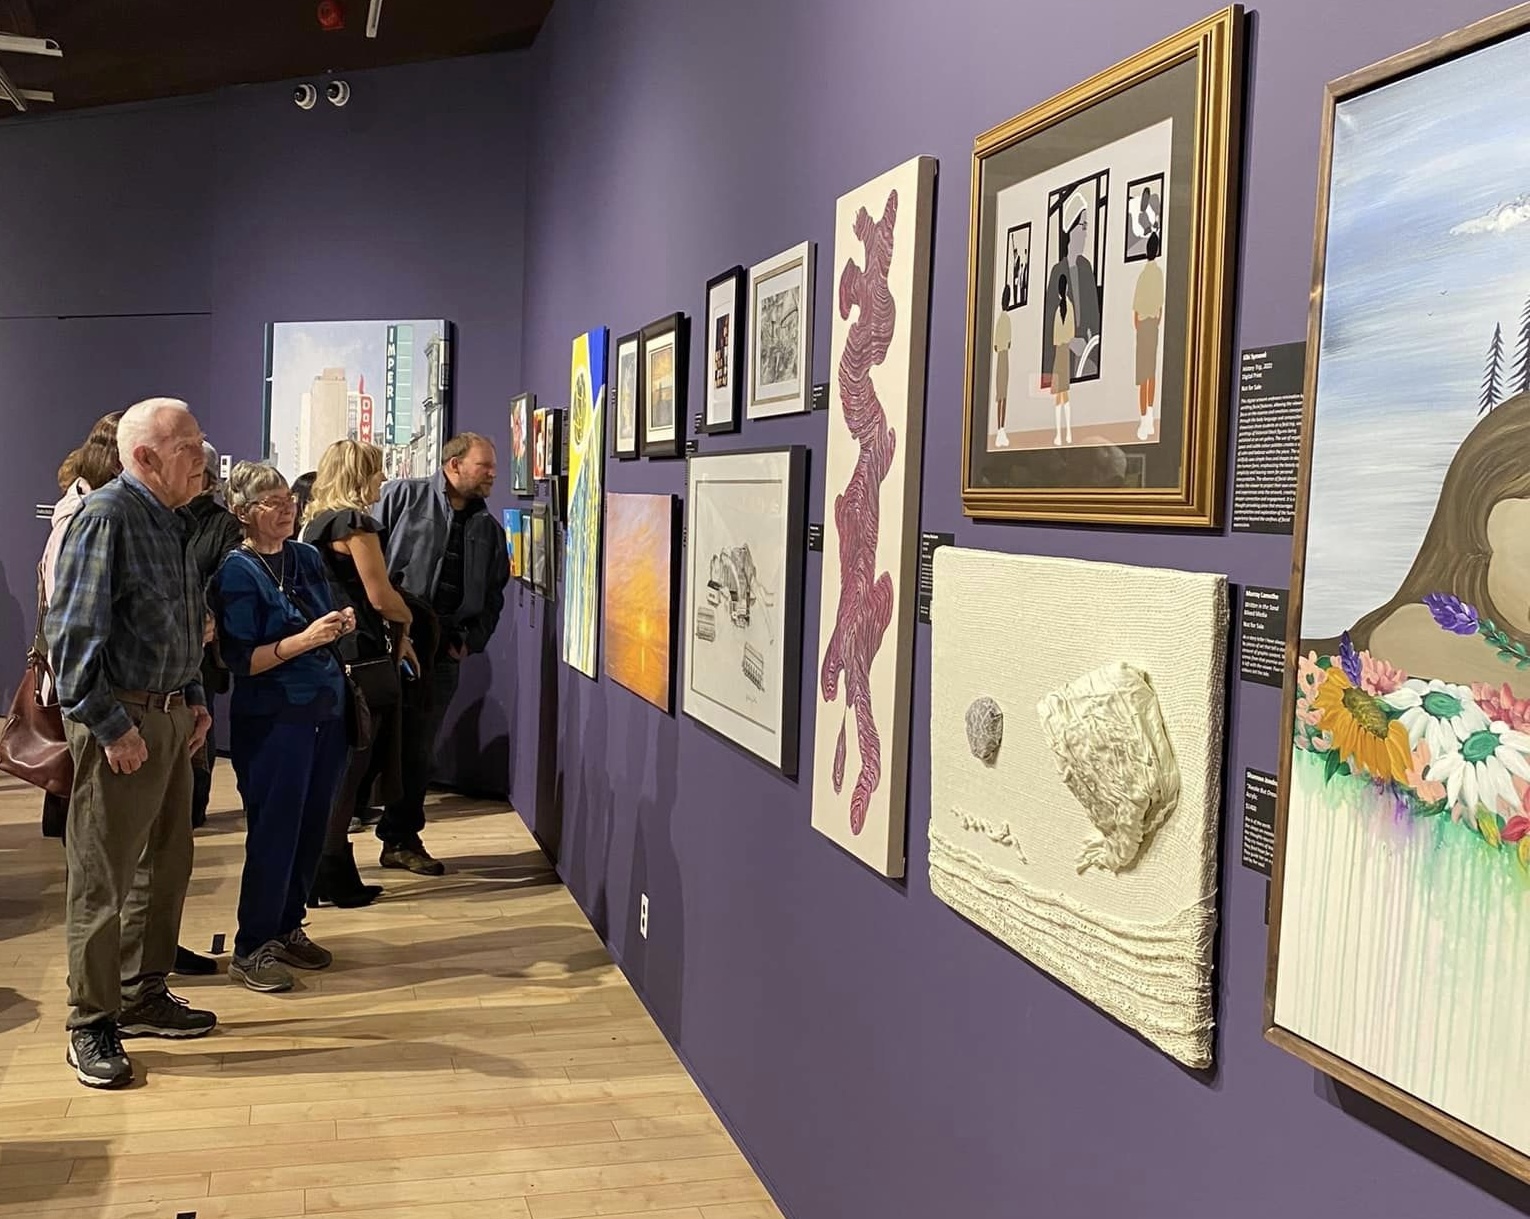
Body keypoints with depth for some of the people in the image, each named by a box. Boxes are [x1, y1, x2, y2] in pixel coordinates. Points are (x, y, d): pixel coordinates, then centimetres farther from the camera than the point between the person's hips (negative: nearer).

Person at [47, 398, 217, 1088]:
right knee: (102, 879, 1)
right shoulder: (106, 517, -15)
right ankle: (92, 1025, 13)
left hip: (170, 717, 9)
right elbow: (74, 635, -19)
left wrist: (194, 699, 13)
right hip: (118, 722, -9)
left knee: (166, 865, 17)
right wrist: (111, 727, -20)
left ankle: (144, 996, 32)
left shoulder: (168, 522, 12)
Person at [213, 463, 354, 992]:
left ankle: (287, 928, 26)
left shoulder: (308, 558, 9)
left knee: (311, 828, 11)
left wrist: (341, 626, -2)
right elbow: (242, 660, -15)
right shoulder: (237, 572, -10)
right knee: (273, 832, -3)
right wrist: (306, 639, -24)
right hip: (273, 719, -6)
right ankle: (251, 948, 9)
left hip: (325, 711, 6)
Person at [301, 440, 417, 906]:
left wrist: (395, 635, 14)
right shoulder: (356, 523, -12)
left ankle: (318, 873, 22)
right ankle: (332, 877, 4)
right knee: (349, 768, -2)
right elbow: (381, 596, -14)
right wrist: (406, 621, 6)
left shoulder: (317, 522, 15)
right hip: (359, 657, -9)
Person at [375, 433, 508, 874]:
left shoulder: (490, 529, 14)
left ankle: (402, 839, 23)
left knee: (419, 748, 11)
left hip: (443, 654, 5)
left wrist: (472, 641, 5)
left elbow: (493, 597, 18)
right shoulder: (402, 497, -1)